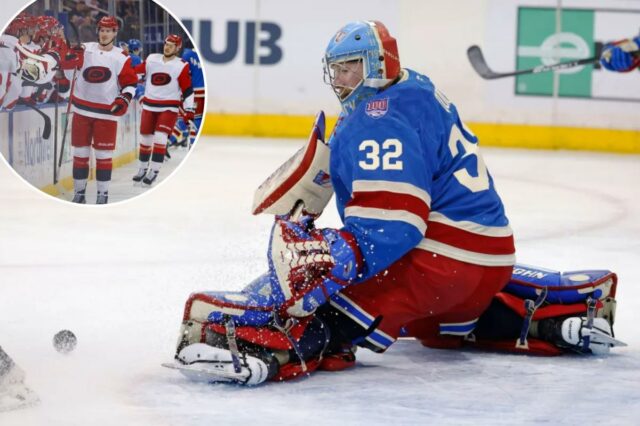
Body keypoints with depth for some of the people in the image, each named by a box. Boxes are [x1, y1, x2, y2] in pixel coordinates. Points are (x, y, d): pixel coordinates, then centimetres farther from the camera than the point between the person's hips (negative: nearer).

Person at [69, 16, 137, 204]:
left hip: (106, 112, -2)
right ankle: (79, 192, 16)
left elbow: (130, 83, 5)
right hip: (82, 109, 2)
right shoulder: (85, 50, 4)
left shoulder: (121, 58, 1)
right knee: (80, 151, 7)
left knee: (104, 154, 0)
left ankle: (103, 194, 9)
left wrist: (125, 98, -11)